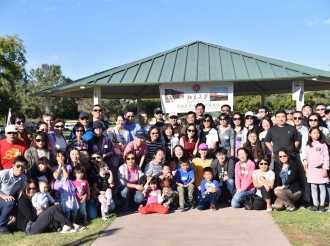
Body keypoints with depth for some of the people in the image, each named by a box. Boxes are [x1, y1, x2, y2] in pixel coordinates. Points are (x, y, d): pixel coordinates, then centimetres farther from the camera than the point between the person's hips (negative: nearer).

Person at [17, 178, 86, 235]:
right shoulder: (23, 200, -7)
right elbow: (31, 217, -17)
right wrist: (43, 210, -8)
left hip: (36, 223, 9)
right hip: (29, 228, -8)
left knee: (57, 206, -5)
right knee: (52, 210, -23)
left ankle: (65, 227, -25)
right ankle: (72, 225, -15)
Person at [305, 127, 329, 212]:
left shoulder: (323, 144, -4)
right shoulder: (308, 146, 8)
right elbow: (307, 158, 10)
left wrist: (325, 169, -11)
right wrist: (306, 169, 8)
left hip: (320, 168, -4)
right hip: (311, 169, 4)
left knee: (322, 187, 3)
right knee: (313, 187, 7)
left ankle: (322, 205, 9)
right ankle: (316, 205, 15)